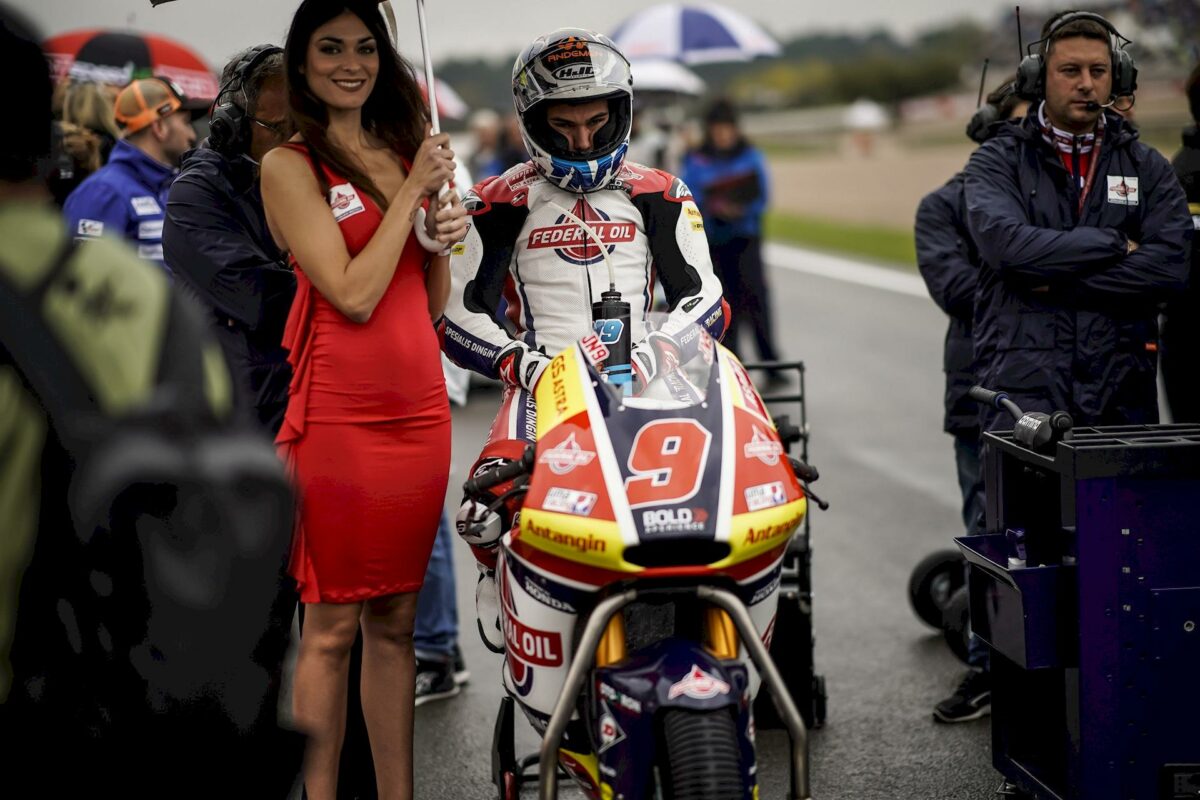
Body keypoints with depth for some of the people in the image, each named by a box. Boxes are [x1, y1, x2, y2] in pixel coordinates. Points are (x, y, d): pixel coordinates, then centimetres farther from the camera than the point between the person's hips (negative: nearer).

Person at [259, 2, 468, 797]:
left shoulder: (404, 148, 14)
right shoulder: (290, 165, -3)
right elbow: (353, 294, -15)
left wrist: (444, 235, -1)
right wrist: (414, 189, -9)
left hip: (419, 409, 6)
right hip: (339, 411, -6)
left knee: (395, 622, 10)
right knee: (332, 626, -1)